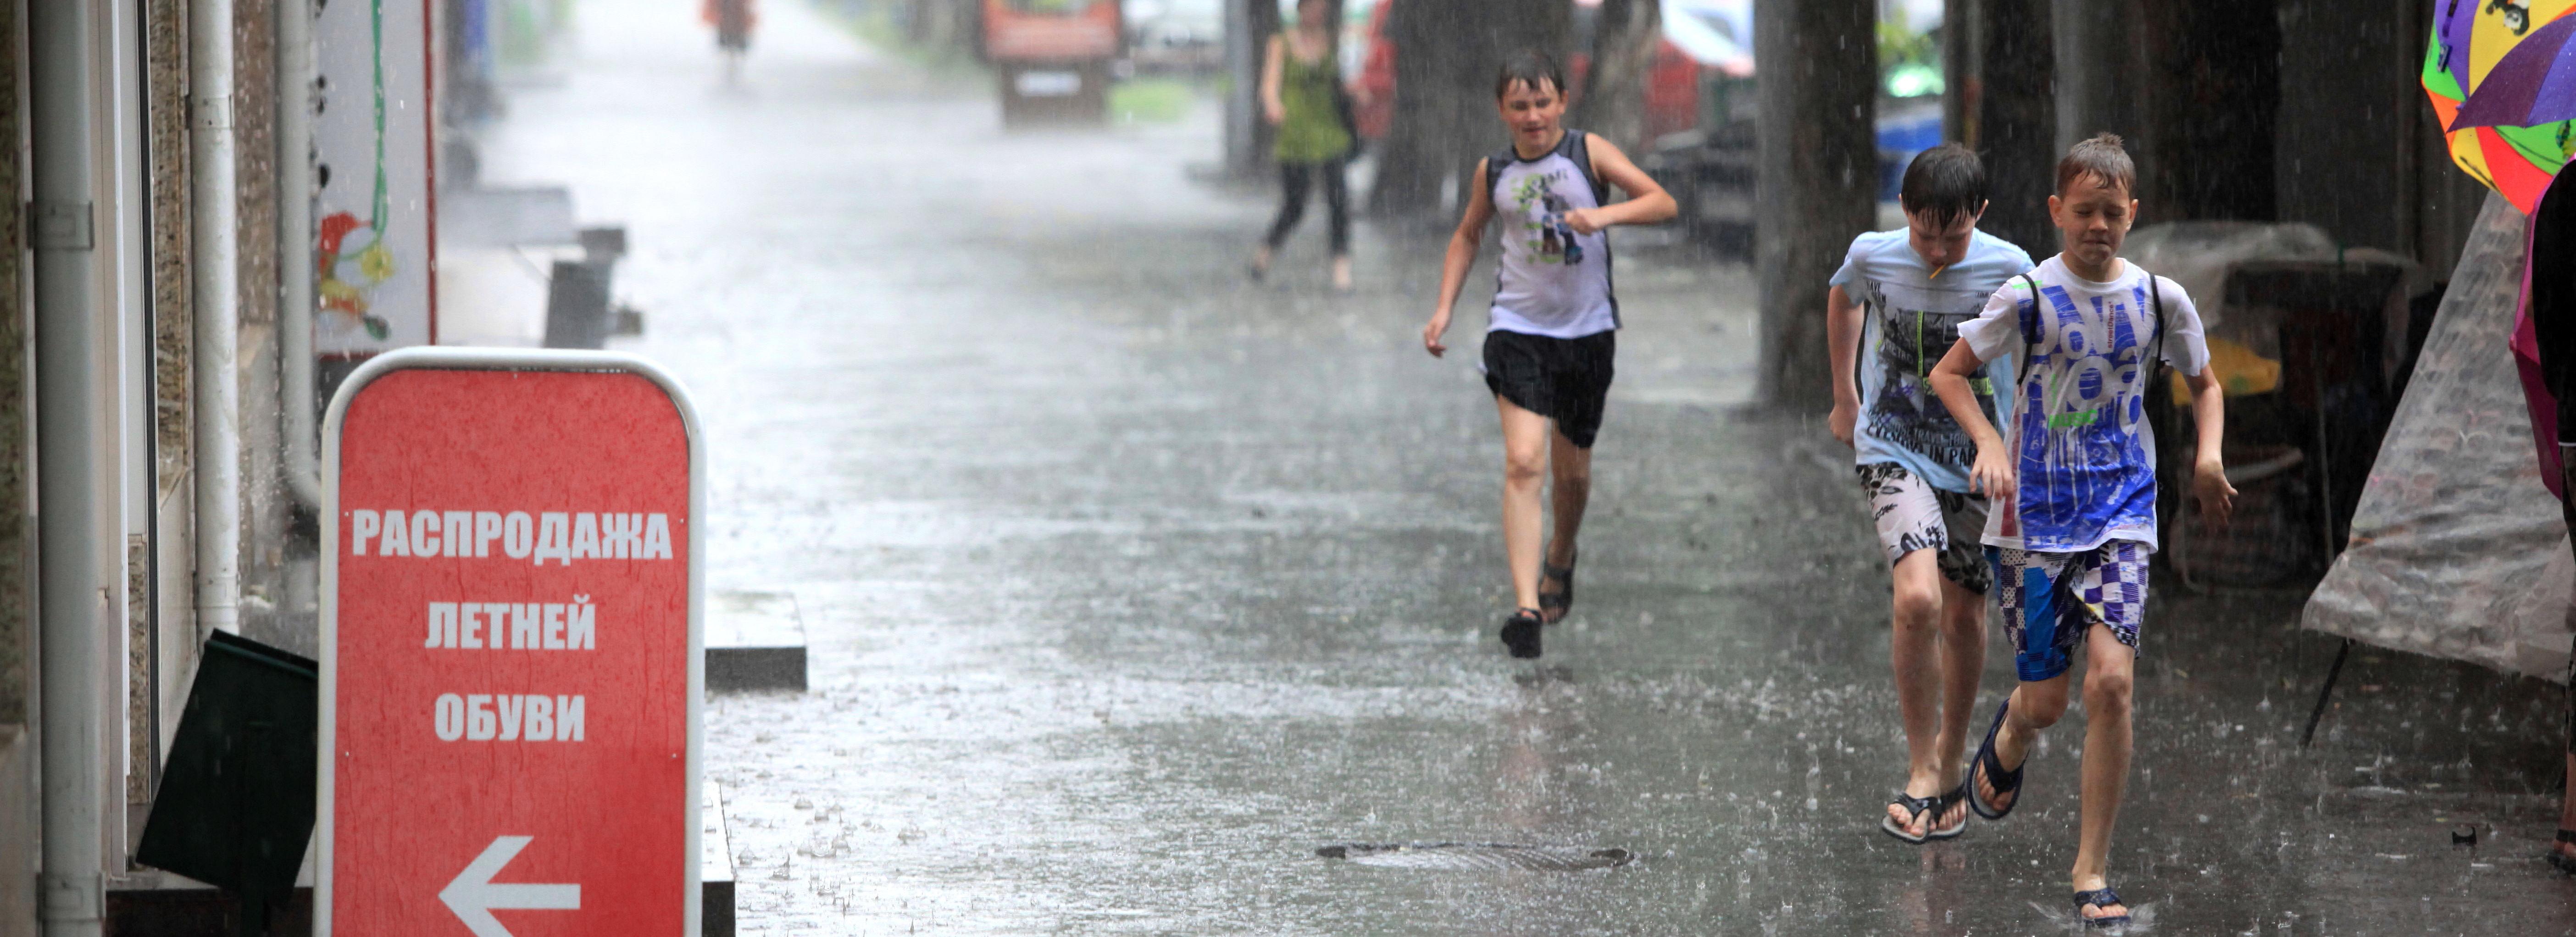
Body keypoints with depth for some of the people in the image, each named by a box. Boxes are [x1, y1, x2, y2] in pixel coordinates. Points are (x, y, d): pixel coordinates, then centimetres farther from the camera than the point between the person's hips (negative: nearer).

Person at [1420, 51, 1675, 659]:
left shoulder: (1589, 153, -3)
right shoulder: (1494, 172, 4)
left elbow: (1662, 202, -10)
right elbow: (1468, 236, 21)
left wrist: (1605, 215, -27)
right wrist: (1444, 309, 12)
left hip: (1587, 330, 0)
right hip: (1517, 329, 0)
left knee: (1572, 470, 13)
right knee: (1523, 462, -17)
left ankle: (1561, 559, 46)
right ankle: (1526, 608, -23)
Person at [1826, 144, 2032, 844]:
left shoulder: (2007, 269, -14)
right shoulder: (1873, 257, -10)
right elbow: (1842, 300, 14)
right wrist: (1845, 398, 23)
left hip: (1976, 458, 1)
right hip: (1895, 451, -1)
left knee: (1963, 616, 10)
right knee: (1917, 599, -21)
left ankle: (1950, 765, 31)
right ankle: (1922, 773, -10)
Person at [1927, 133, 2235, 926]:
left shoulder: (2160, 300, 1)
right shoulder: (2030, 297, -7)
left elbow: (2204, 385, 18)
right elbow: (1949, 372, 2)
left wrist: (2208, 453, -1)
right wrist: (1989, 445, -15)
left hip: (2121, 514, 1)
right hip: (2033, 516, -1)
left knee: (2109, 680, -16)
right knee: (2045, 699, 1)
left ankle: (2092, 873, -8)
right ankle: (2008, 746, 42)